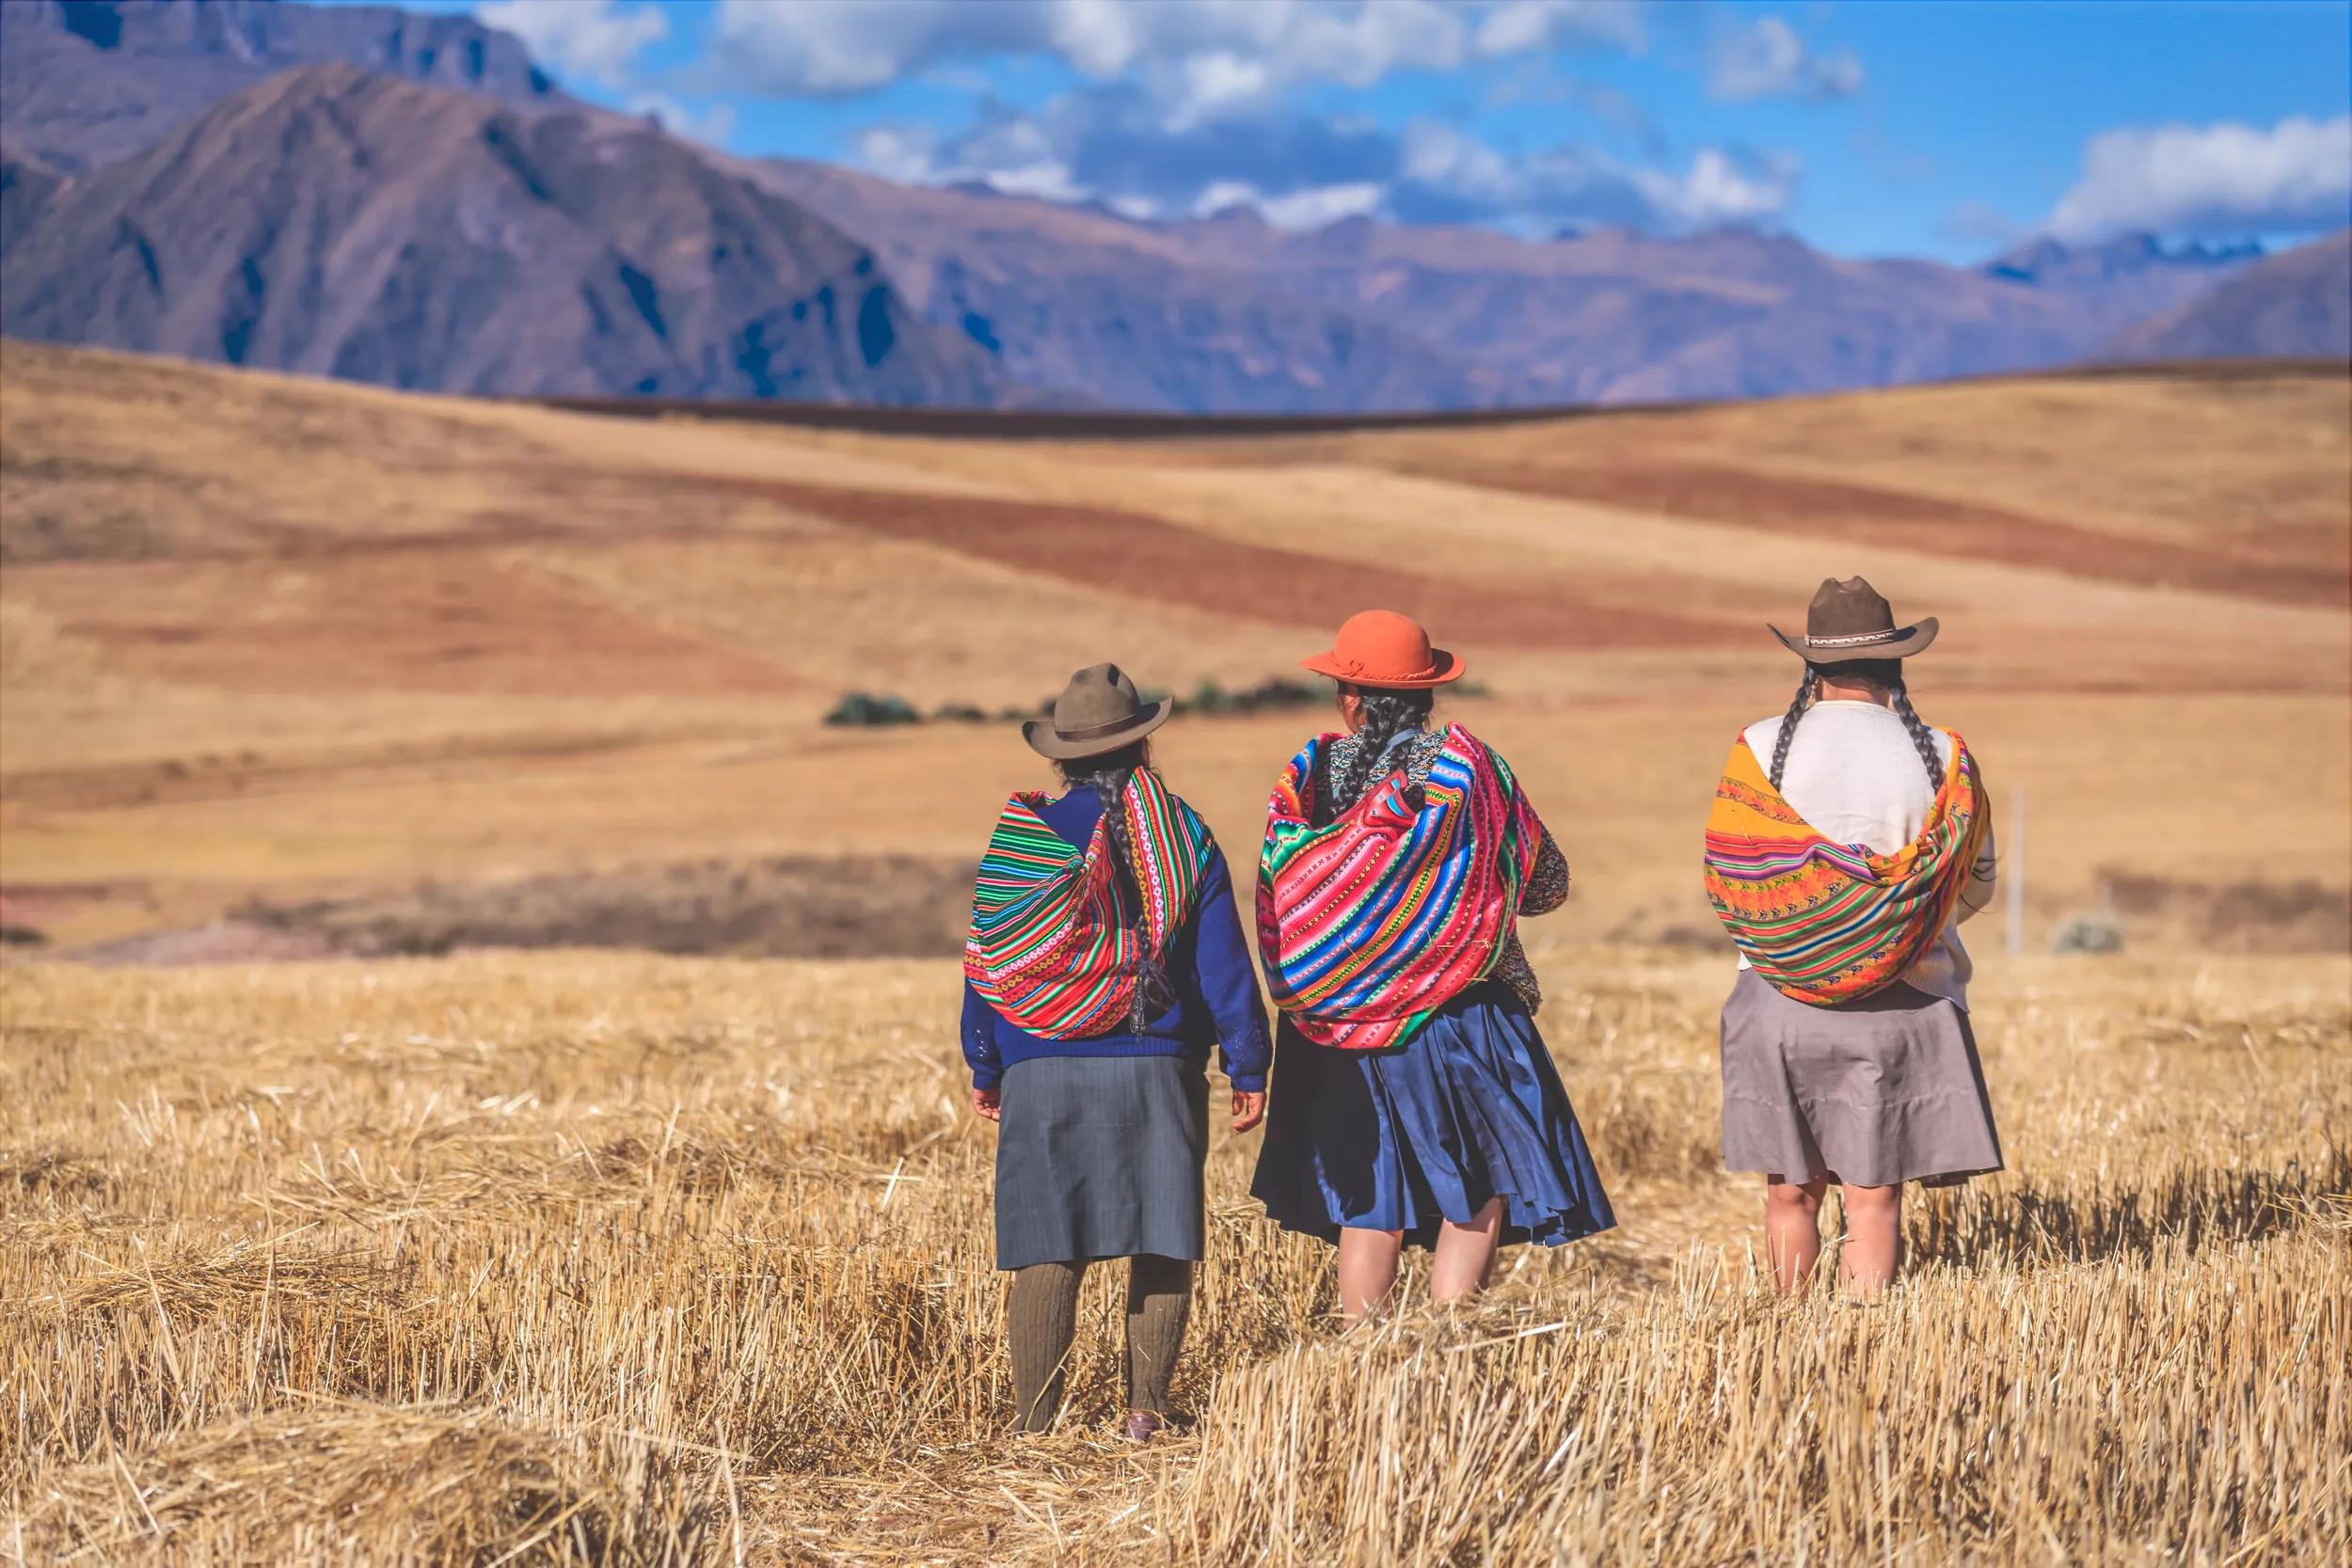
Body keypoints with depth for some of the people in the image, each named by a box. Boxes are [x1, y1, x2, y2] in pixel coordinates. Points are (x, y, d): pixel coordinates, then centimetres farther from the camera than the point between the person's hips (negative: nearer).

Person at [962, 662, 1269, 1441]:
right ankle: (1147, 1410, 4)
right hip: (1158, 1070, 0)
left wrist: (984, 1069, 15)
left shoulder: (1019, 837, 2)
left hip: (1043, 1074, 1)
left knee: (1047, 1250, 2)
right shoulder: (1184, 839, 1)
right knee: (1161, 1245, 7)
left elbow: (987, 961, 6)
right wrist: (1247, 1069, 6)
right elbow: (1225, 966, 1)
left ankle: (1035, 1422, 1)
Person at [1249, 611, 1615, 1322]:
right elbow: (1548, 884, 0)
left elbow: (1278, 901, 3)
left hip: (1341, 1030, 3)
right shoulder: (1467, 764, -7)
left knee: (1369, 1210, 12)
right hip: (1457, 1018, -3)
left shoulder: (1310, 777, -2)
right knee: (1478, 1200, 3)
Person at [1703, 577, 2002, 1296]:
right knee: (1874, 1195, 1)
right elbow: (1976, 886, 7)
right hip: (1902, 1005, -1)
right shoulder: (1942, 758, -3)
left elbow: (1726, 878, 0)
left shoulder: (1760, 749, -4)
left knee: (1790, 1190, 12)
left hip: (1782, 1000, 1)